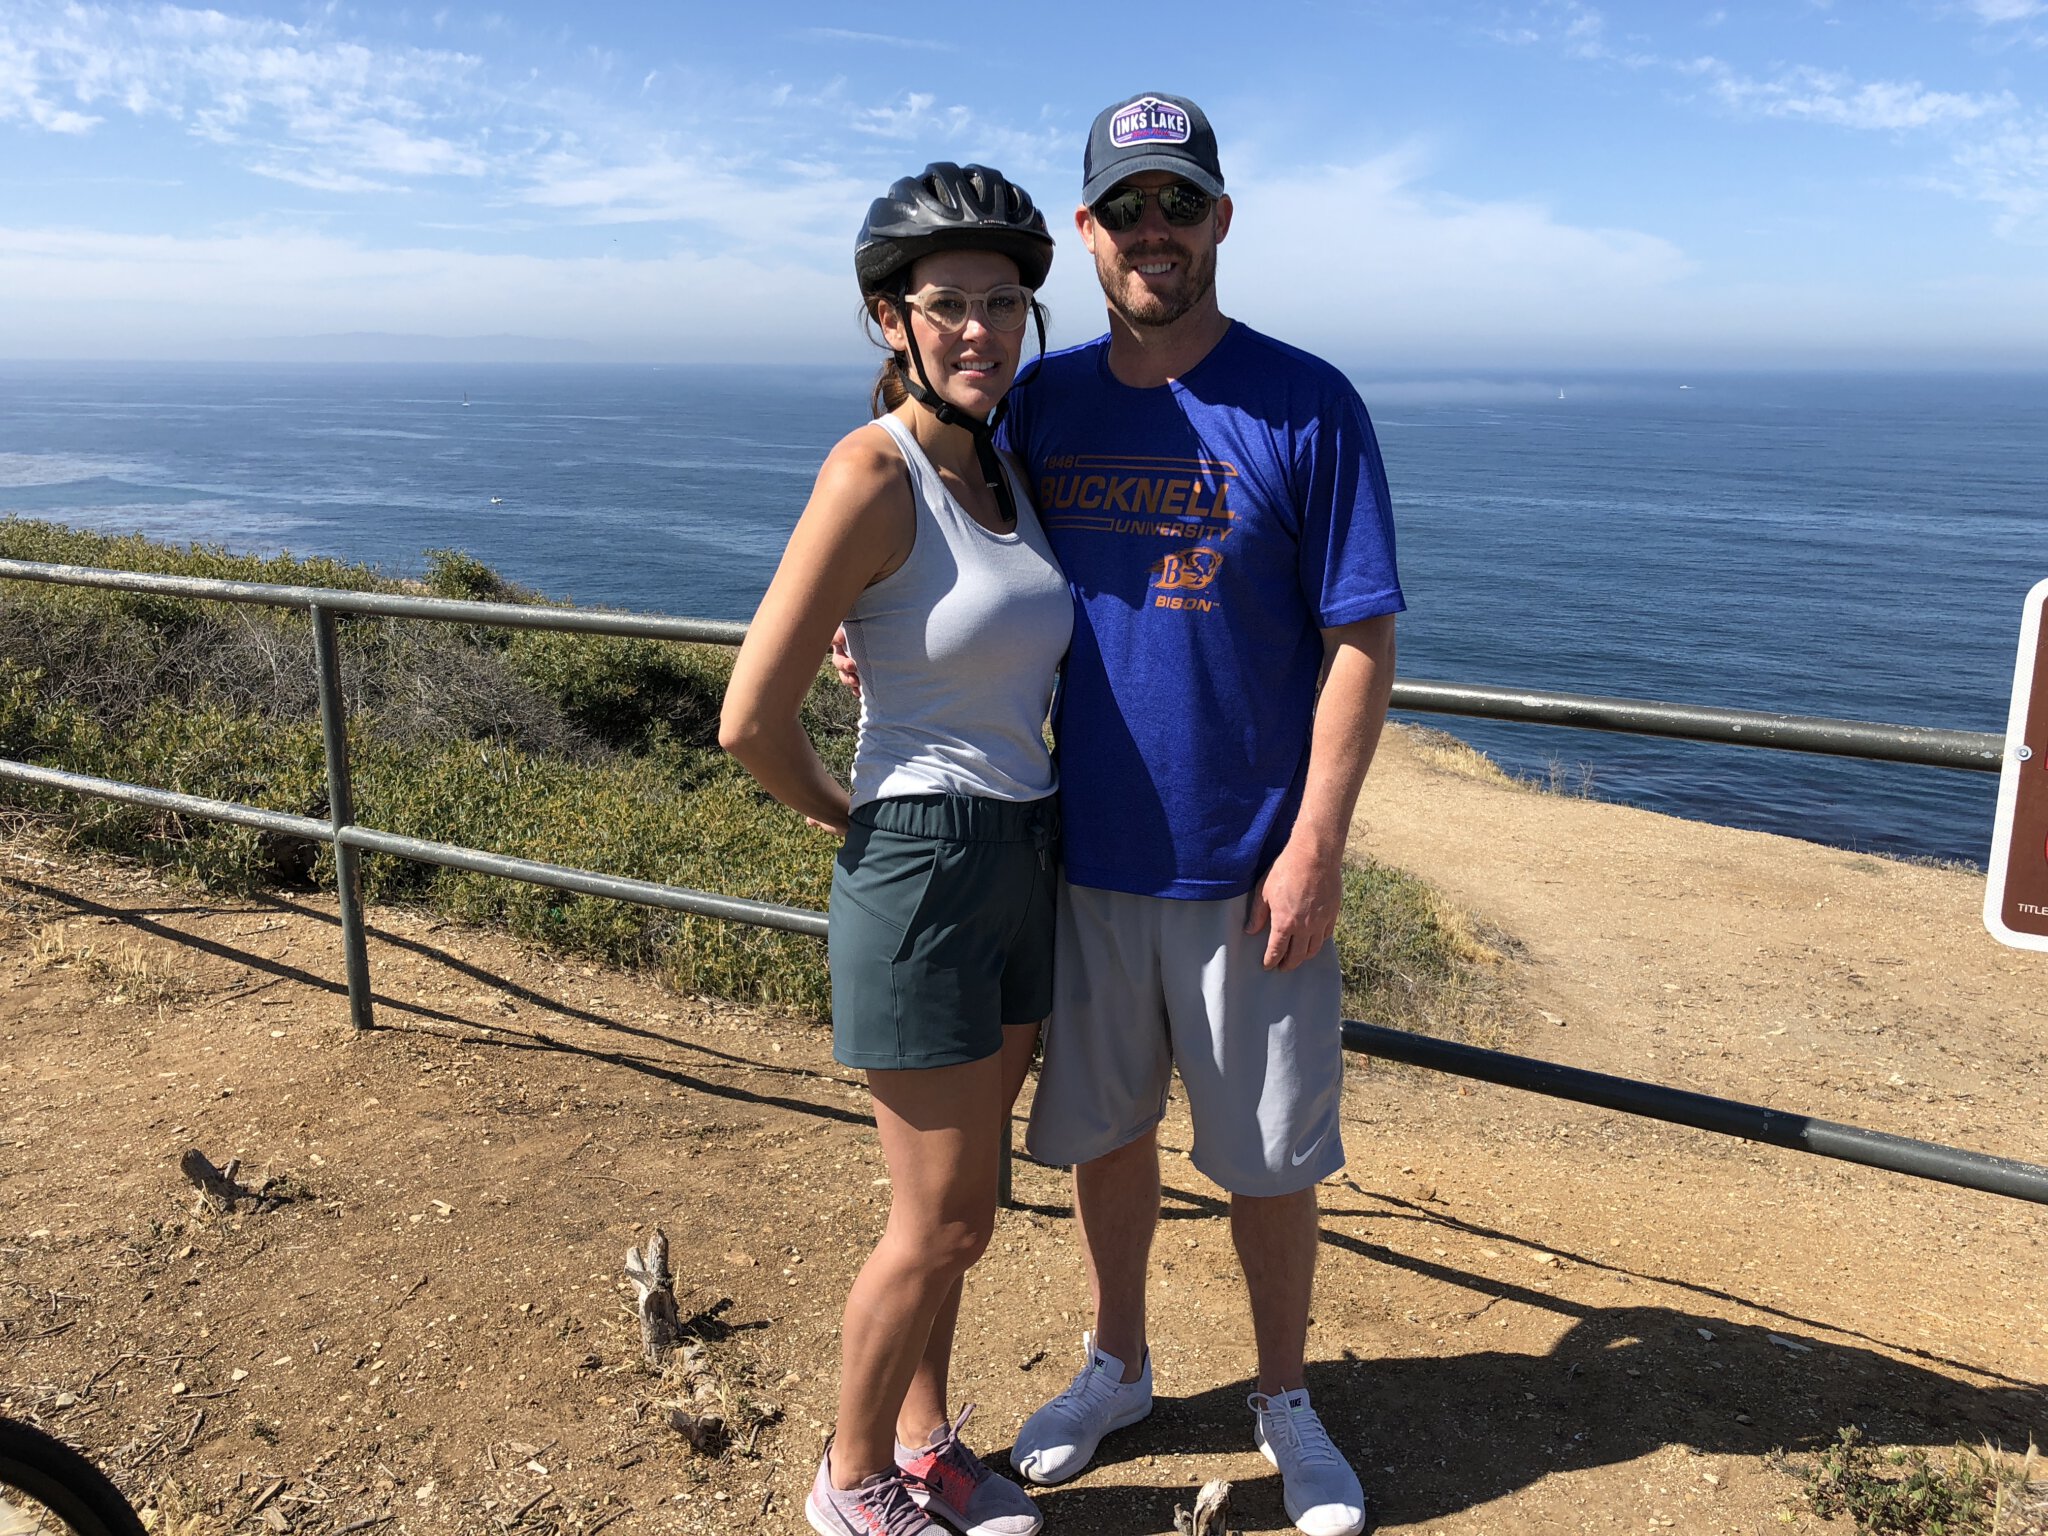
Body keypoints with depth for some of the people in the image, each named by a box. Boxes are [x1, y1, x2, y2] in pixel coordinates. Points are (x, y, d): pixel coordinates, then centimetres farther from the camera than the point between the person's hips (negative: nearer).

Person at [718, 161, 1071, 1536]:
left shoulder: (1006, 465, 8)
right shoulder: (874, 473, -17)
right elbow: (752, 721, -19)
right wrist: (857, 819, -3)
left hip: (1025, 861, 7)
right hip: (922, 871, -7)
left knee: (958, 1200, 19)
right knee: (943, 1221, 5)